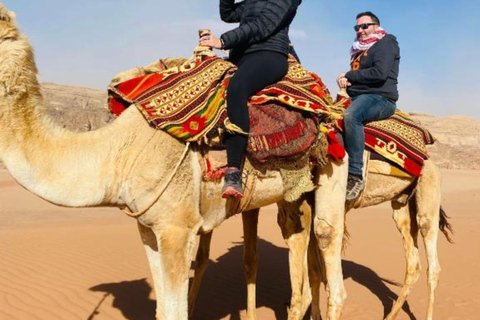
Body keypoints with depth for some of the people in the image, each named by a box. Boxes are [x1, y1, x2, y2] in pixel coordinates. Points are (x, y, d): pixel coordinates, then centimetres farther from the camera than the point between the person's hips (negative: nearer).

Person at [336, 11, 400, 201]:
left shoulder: (385, 43, 0)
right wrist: (345, 79, -3)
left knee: (351, 116, -38)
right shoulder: (360, 49, 26)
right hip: (359, 98, 9)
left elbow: (380, 73, -16)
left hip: (380, 97, -9)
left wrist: (349, 76, -8)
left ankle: (355, 176, -39)